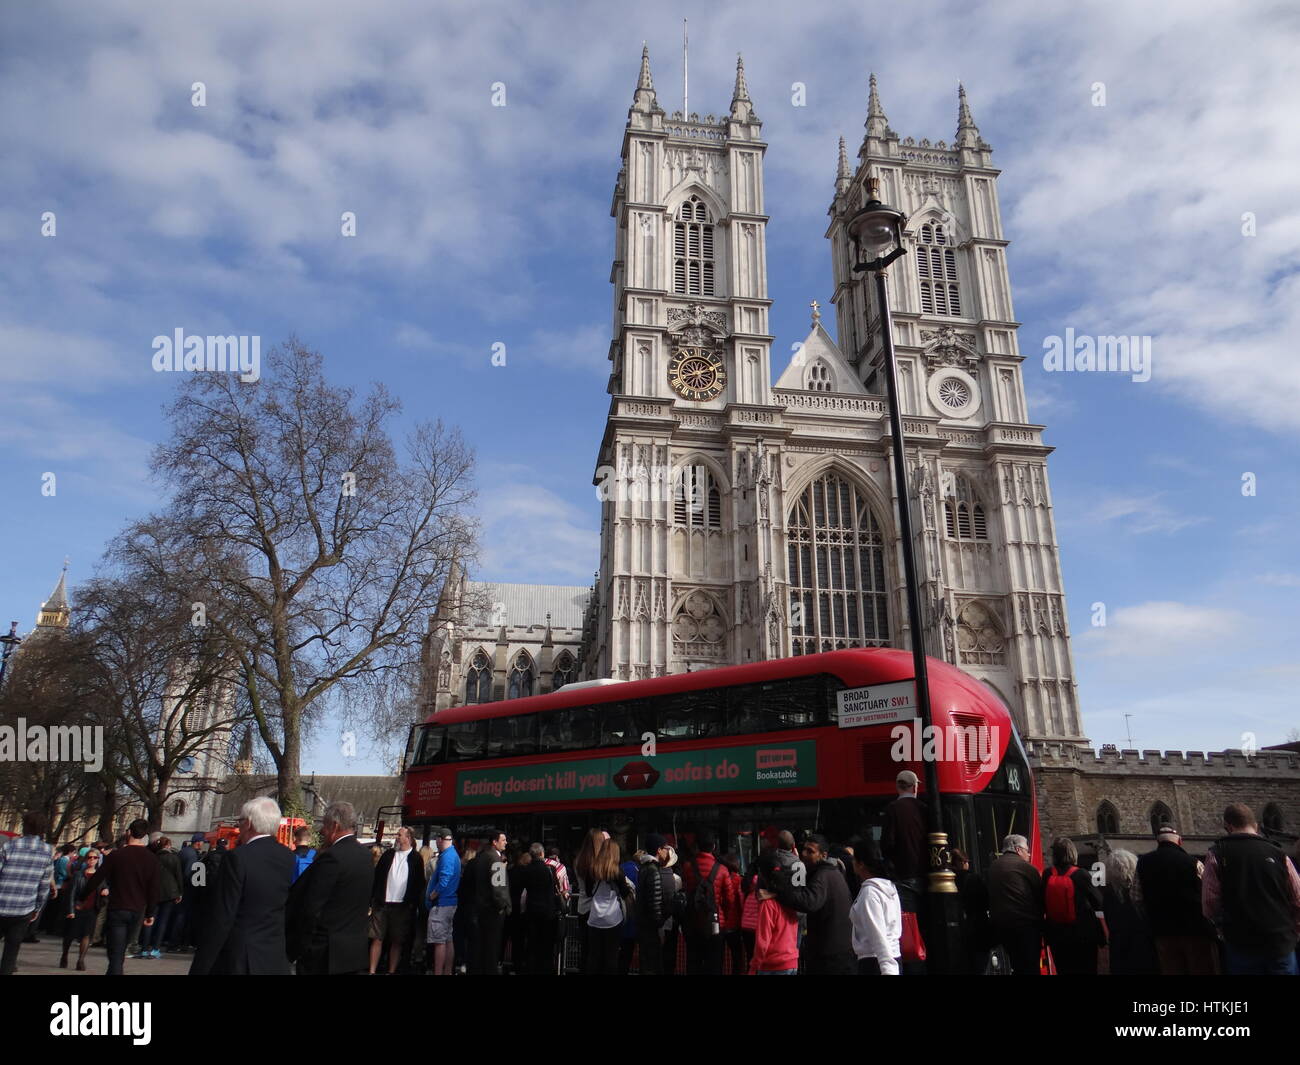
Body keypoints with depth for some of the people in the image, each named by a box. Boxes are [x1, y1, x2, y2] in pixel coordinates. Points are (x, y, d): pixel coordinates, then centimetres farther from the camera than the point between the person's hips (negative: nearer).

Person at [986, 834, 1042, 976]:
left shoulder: (992, 868, 14)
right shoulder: (1024, 866, -5)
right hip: (1025, 923, -6)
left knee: (1017, 966, 18)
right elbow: (1040, 895, -2)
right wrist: (1040, 921, 11)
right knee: (1030, 966, -1)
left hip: (1000, 924, 6)